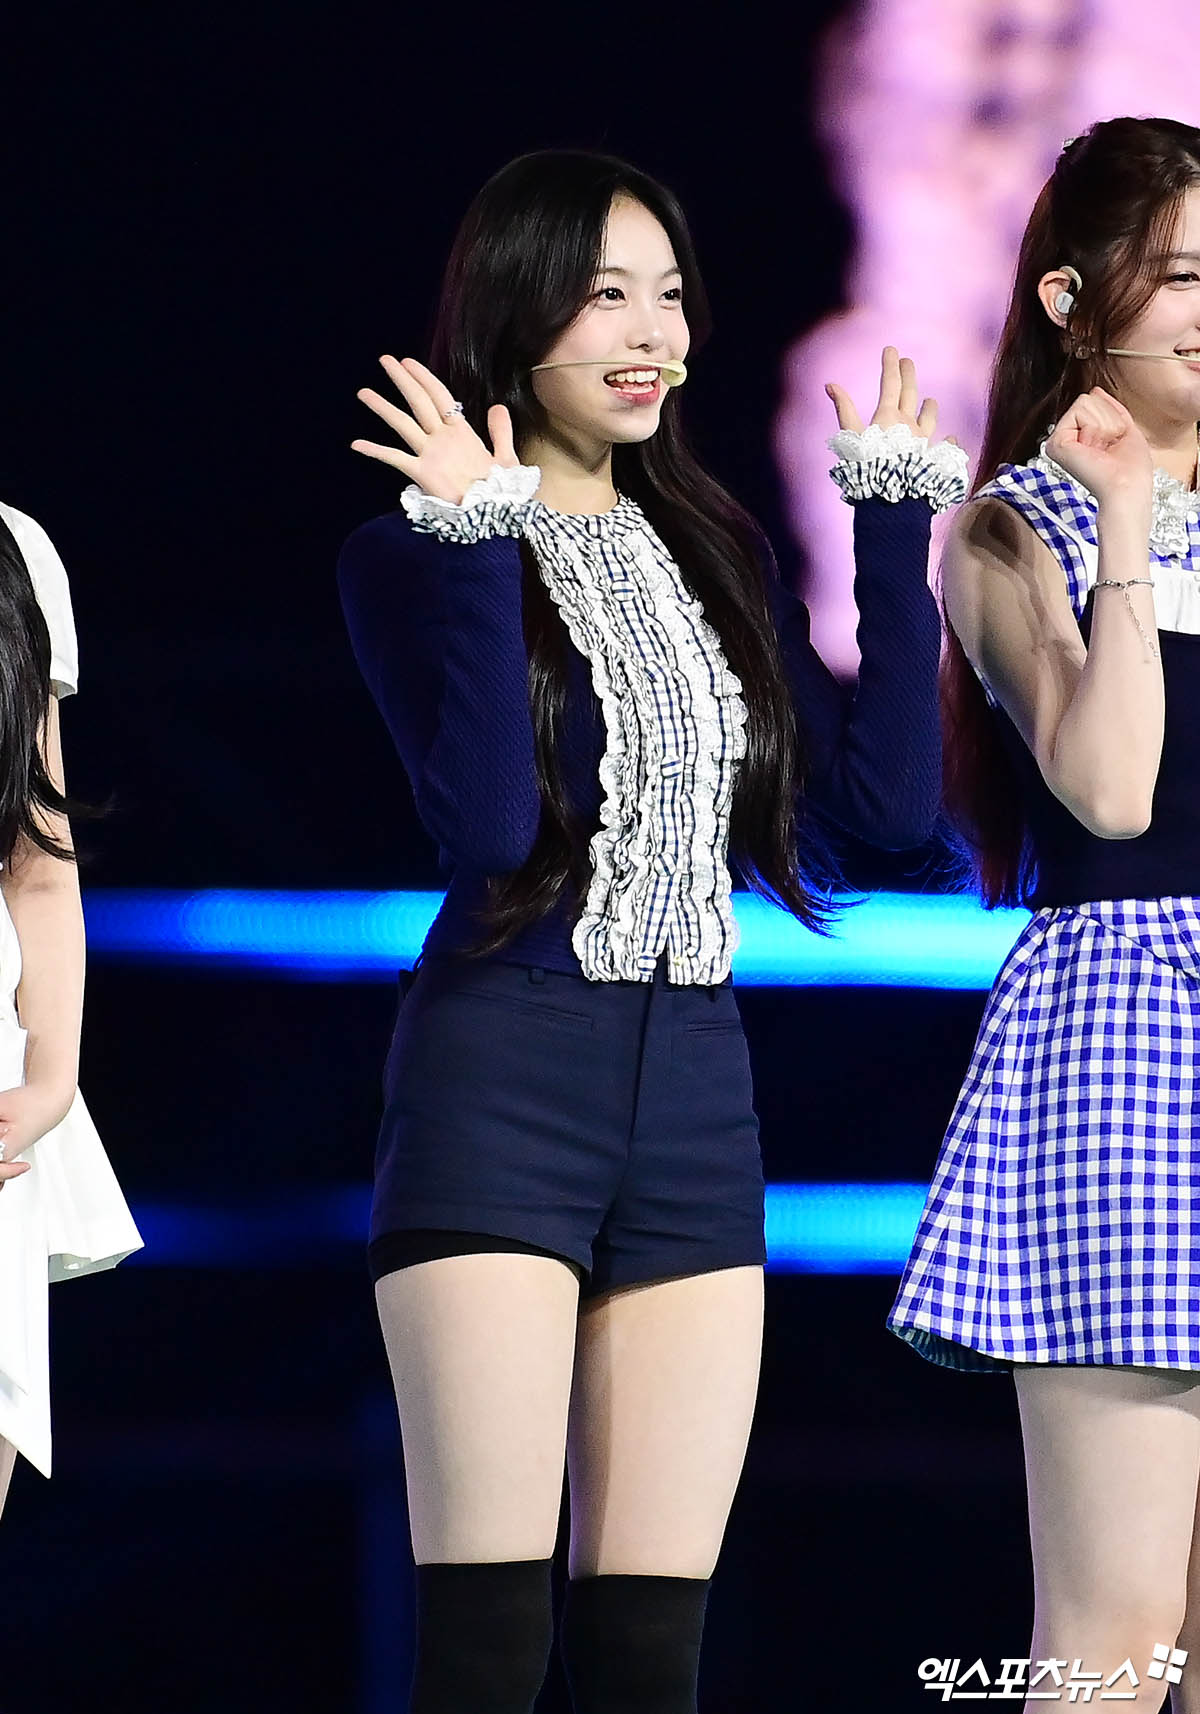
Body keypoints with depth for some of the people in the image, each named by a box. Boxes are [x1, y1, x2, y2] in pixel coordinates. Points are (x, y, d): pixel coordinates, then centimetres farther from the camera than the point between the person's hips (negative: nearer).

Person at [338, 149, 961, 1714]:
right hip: (499, 1087, -5)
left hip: (697, 1094, 6)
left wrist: (895, 525, 7)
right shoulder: (415, 556, -1)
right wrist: (480, 546, -19)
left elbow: (889, 795, 6)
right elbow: (487, 824, -16)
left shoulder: (714, 552, 15)